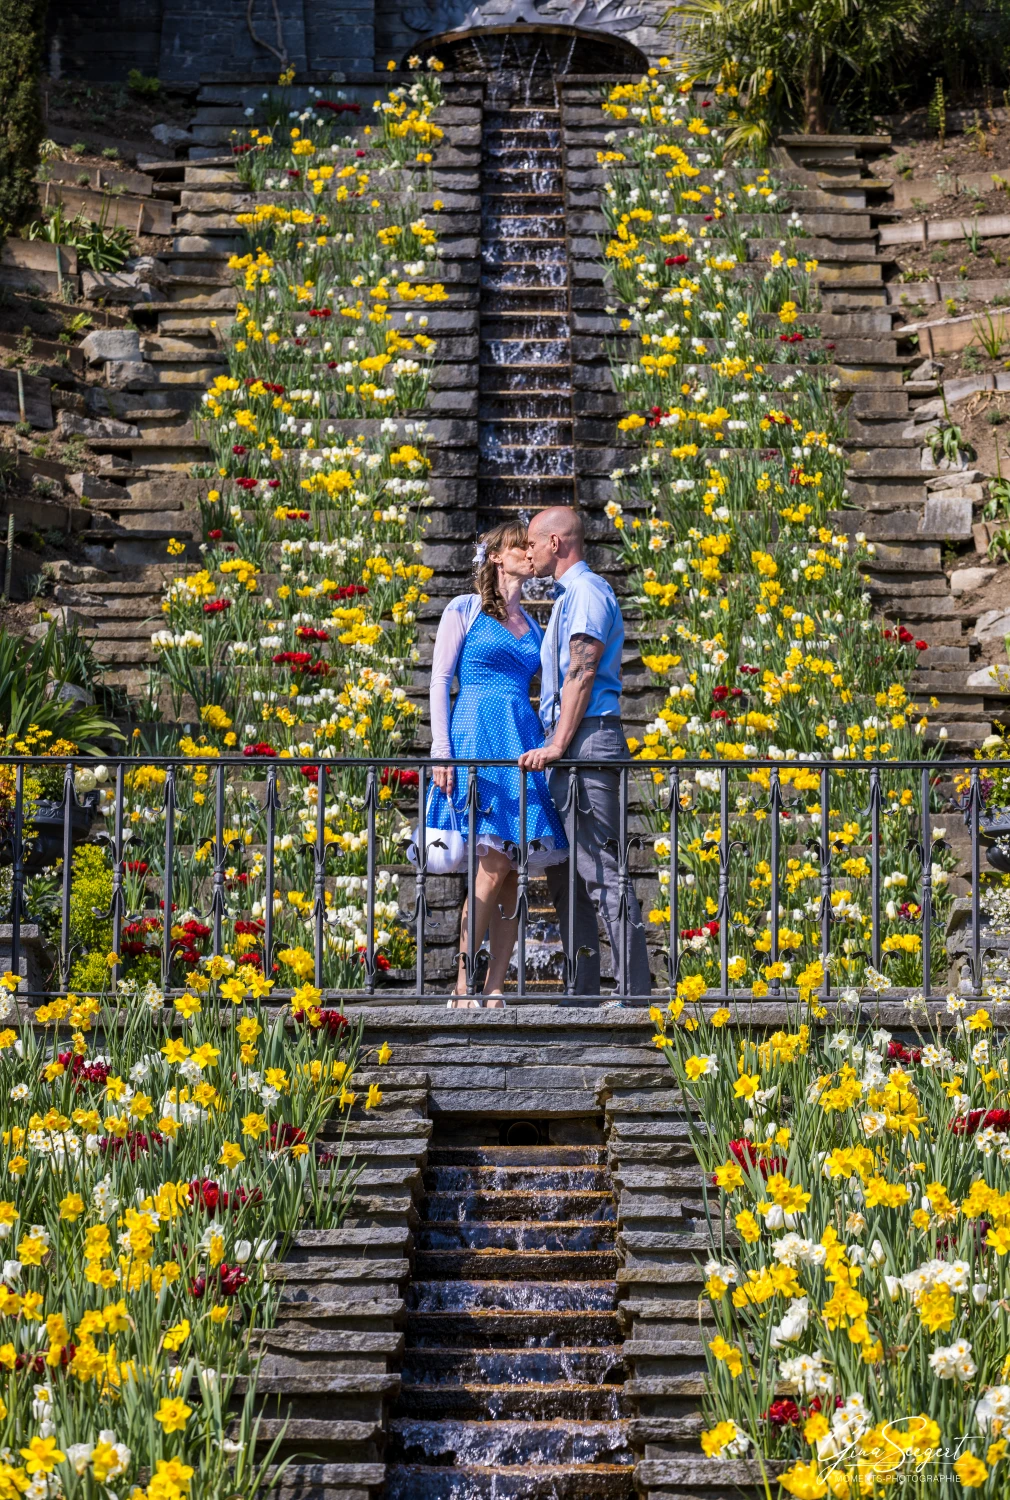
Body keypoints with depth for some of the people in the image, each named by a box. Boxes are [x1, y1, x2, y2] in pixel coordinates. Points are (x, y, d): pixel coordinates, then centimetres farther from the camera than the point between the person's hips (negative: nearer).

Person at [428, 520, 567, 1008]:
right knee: (492, 865, -17)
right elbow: (440, 680, 2)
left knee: (513, 873, -2)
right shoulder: (464, 609, 7)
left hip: (523, 742, 6)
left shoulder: (531, 625, 22)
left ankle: (494, 987, 0)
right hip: (477, 735, -6)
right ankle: (463, 985, -13)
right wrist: (441, 750, -8)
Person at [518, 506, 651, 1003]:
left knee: (601, 870, -14)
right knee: (565, 874, 10)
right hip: (572, 750, 11)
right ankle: (584, 991, 11)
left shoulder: (586, 591, -7)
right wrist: (554, 747, 21)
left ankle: (634, 994, -16)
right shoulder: (569, 596, 25)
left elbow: (582, 673, -16)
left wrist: (557, 747, -21)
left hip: (587, 740, -11)